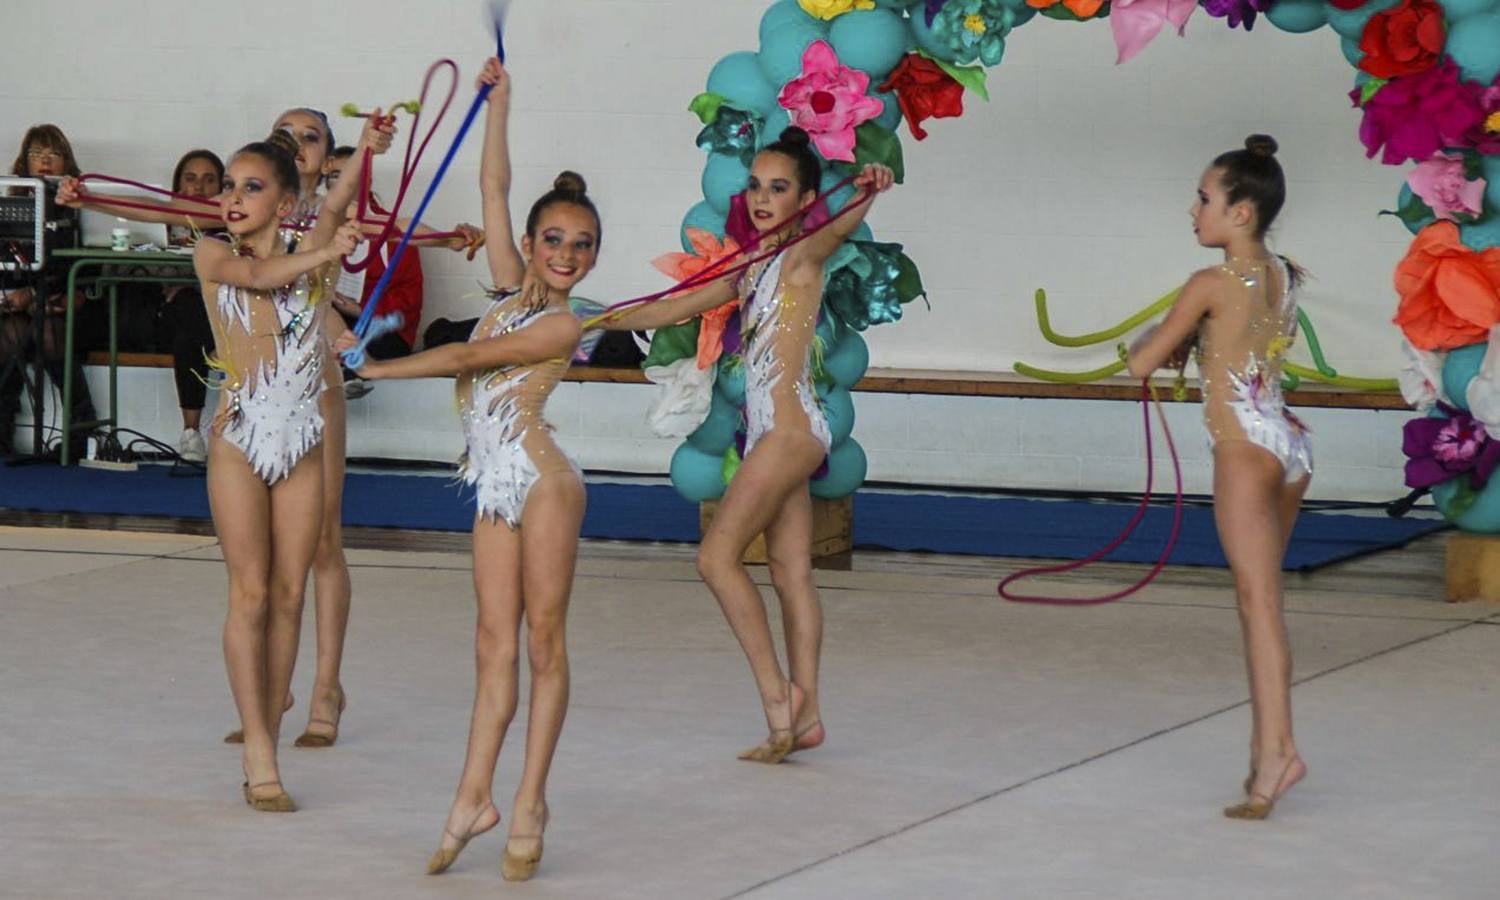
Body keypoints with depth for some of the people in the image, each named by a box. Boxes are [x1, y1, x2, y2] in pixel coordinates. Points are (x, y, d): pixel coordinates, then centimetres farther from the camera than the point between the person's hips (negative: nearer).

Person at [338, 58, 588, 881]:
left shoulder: (563, 325, -9)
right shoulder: (511, 289, 11)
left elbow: (469, 358, -13)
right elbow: (493, 190, 14)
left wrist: (376, 366, -9)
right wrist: (497, 102, 13)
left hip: (540, 479, -6)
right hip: (495, 485, 7)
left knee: (542, 641, 0)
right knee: (495, 643, 6)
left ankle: (528, 805, 3)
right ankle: (474, 796, 5)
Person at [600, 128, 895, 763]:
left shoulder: (802, 255, -9)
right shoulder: (753, 268, 17)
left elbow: (837, 229, -31)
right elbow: (676, 308, 24)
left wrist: (866, 194, -54)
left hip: (790, 429, -9)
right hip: (776, 432, 9)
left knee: (717, 556, -8)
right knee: (791, 573, 7)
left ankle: (776, 691, -5)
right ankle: (803, 714, 9)